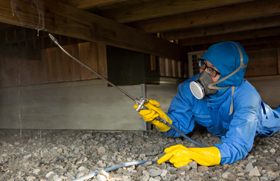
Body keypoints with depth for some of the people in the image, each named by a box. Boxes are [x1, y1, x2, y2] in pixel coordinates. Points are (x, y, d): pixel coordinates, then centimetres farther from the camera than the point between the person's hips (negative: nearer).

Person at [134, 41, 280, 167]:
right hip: (220, 131, 3)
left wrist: (193, 155, -70)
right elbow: (178, 126, -28)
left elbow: (237, 146, -55)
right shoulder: (189, 89, -35)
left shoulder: (246, 96, -48)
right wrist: (158, 118, -50)